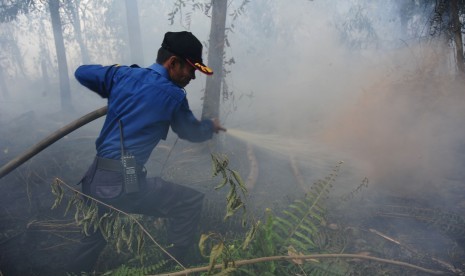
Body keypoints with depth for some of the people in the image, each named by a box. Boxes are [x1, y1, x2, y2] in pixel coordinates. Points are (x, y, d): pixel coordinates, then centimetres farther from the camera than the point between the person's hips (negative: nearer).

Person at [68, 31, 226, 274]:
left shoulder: (123, 74, 9)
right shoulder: (172, 95, -5)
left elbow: (82, 73, 21)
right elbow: (192, 133, 10)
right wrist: (212, 126, 32)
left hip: (92, 182, 7)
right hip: (123, 185, -7)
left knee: (94, 240, 31)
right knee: (191, 202, 6)